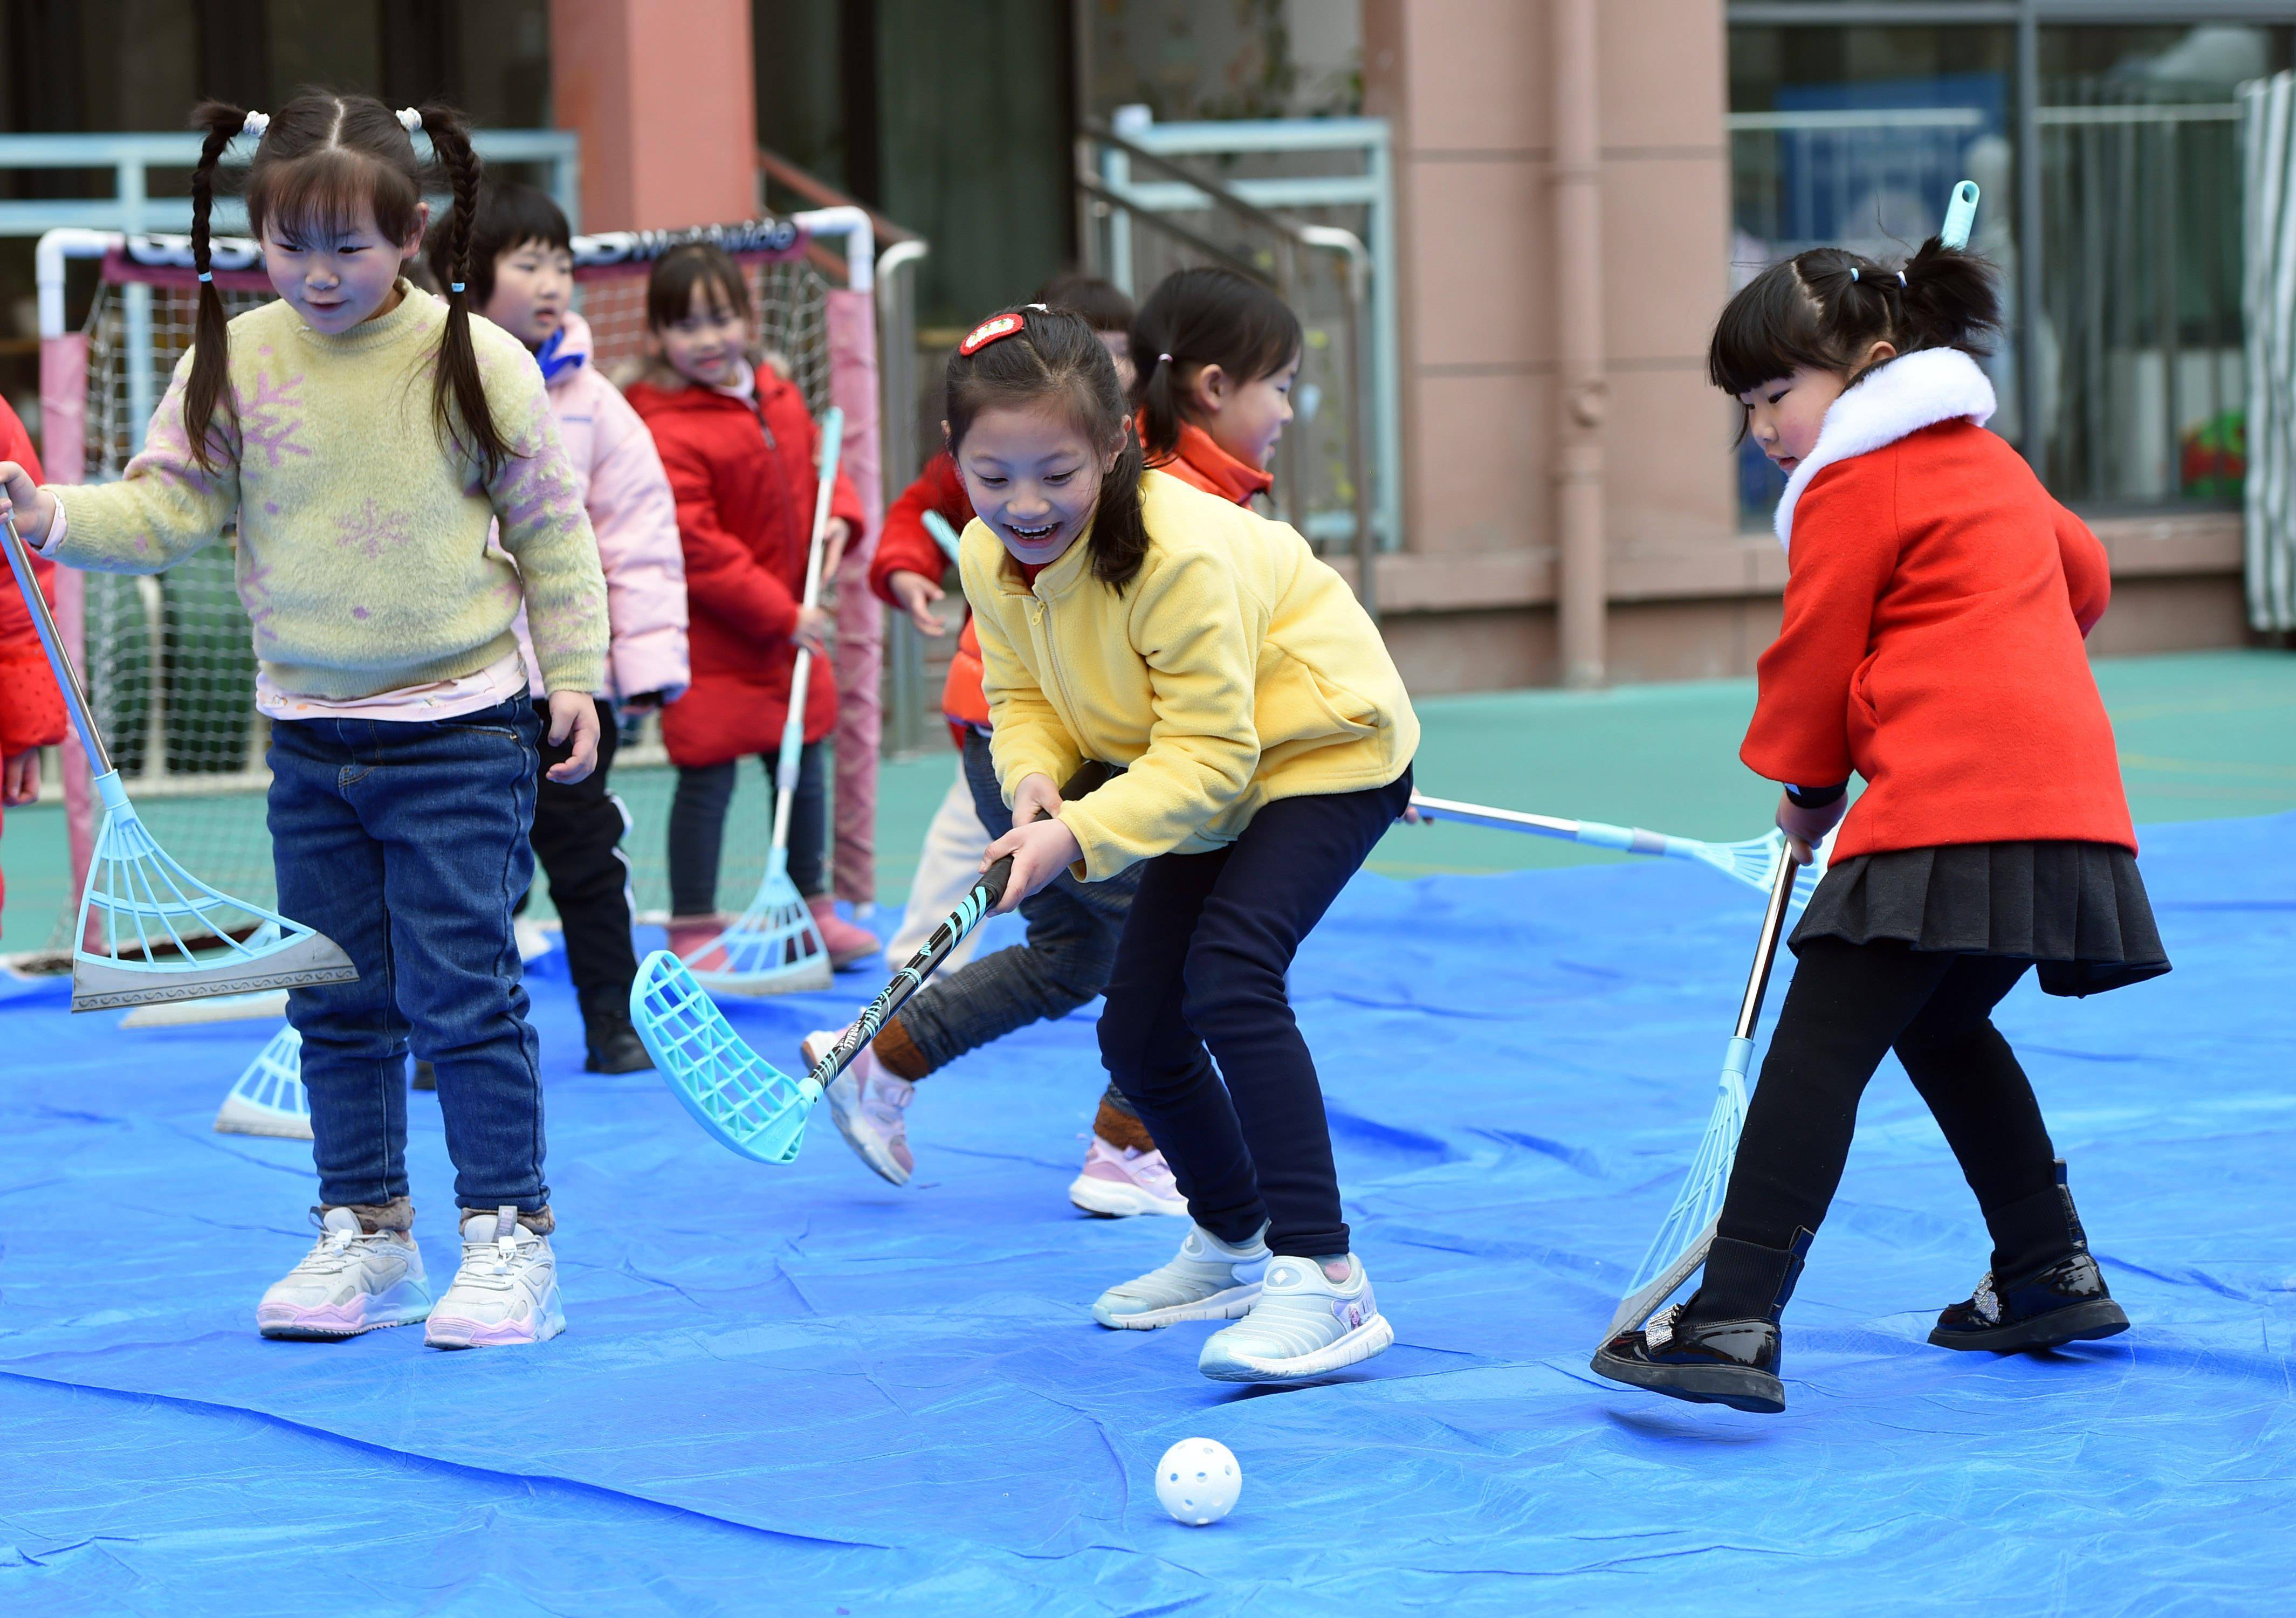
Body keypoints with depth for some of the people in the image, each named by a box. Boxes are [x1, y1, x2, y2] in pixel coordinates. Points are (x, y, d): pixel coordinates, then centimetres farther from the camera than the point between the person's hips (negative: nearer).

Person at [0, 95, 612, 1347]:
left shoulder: (479, 363, -8)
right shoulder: (231, 367, -3)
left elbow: (550, 526, -1)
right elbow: (166, 510, -4)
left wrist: (573, 673, -2)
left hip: (460, 735, -4)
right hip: (310, 737, 4)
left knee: (460, 989, -5)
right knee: (335, 1002, 11)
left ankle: (509, 1230, 4)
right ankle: (365, 1234, 22)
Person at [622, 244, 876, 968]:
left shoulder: (779, 395, 5)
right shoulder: (666, 434, -20)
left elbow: (818, 462, 20)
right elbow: (697, 549, -22)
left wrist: (839, 515, -3)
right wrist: (781, 616, -20)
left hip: (791, 626, 7)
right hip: (710, 641, -7)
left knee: (803, 768, 16)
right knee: (707, 779, -2)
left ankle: (815, 908, 30)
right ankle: (693, 929, 8)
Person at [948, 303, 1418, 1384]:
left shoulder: (1182, 555, -34)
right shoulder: (990, 557, -12)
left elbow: (1208, 754, -33)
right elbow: (1022, 694, 3)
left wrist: (1080, 838, -42)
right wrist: (1035, 776, -20)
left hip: (1326, 747, -8)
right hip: (1207, 780, 8)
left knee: (1230, 973, -30)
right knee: (1137, 1034, 9)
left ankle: (1322, 1281, -32)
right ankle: (1231, 1243, 37)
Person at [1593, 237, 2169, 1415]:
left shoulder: (1853, 484, -2)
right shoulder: (1988, 461, 25)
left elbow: (1814, 658, 1)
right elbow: (2083, 576, 40)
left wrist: (1806, 786, 16)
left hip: (1950, 806, -10)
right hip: (2069, 798, 10)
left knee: (1820, 1044, -14)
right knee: (1941, 1027, 28)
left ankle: (1735, 1322, -24)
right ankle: (2053, 1275, 29)